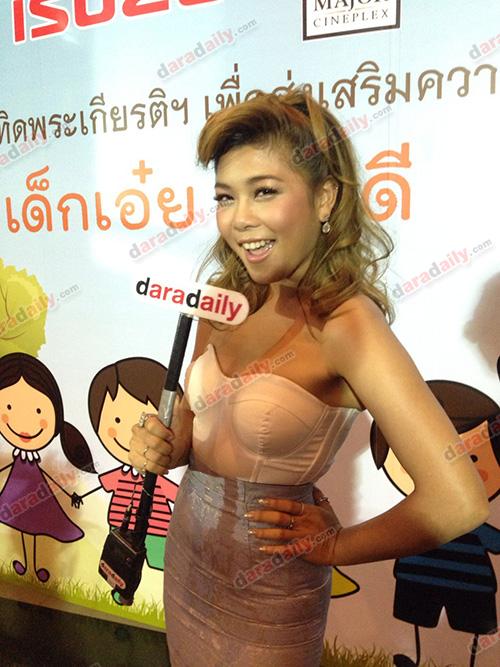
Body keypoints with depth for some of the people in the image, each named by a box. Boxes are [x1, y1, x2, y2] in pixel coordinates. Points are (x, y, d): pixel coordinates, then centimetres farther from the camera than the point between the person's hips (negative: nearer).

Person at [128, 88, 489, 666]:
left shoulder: (346, 323, -25)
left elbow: (457, 502, -30)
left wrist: (335, 546, -16)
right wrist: (164, 450, -11)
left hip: (266, 594, -6)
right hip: (186, 553, 6)